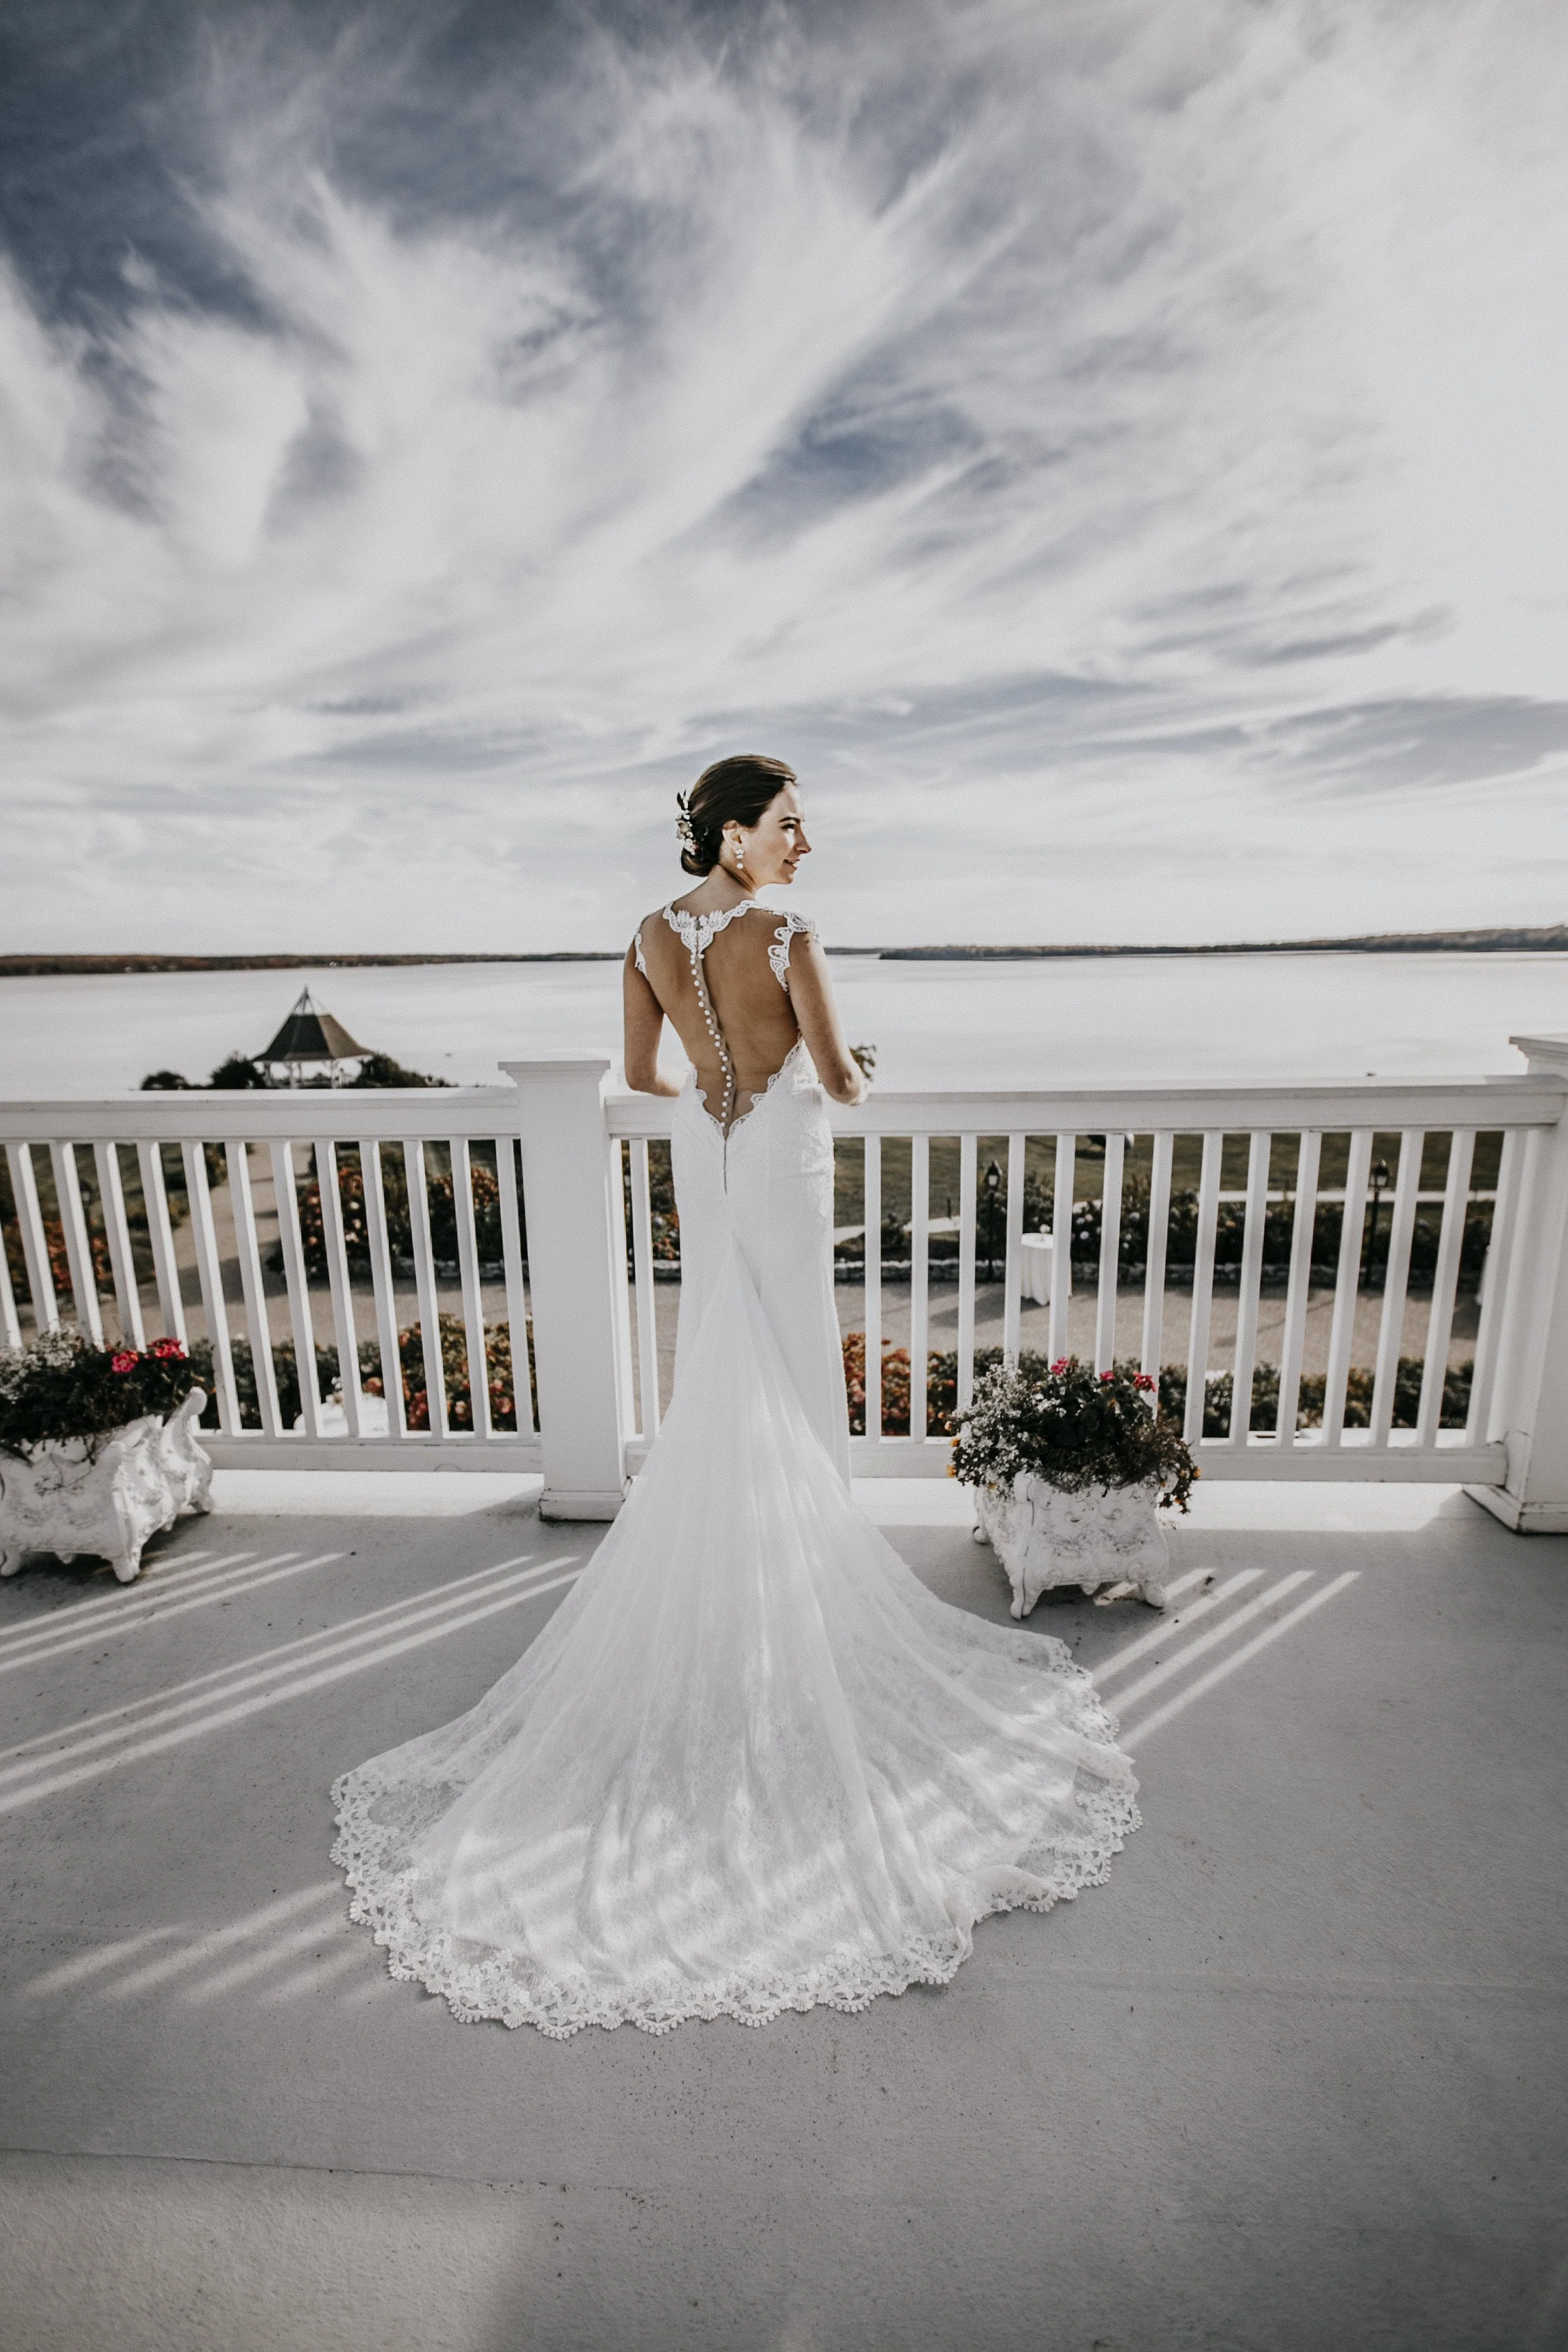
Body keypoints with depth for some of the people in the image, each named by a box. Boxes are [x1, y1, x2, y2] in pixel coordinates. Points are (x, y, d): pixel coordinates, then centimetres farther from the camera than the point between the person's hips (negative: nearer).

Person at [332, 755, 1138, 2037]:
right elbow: (840, 1080, -14)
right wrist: (848, 1074, 10)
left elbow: (641, 1074, 9)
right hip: (784, 1161, -6)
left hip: (703, 1159, 6)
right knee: (792, 1375, 7)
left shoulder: (654, 937, 2)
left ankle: (719, 1569, 30)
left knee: (718, 1368, 16)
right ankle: (796, 1574, 21)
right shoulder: (788, 937, -16)